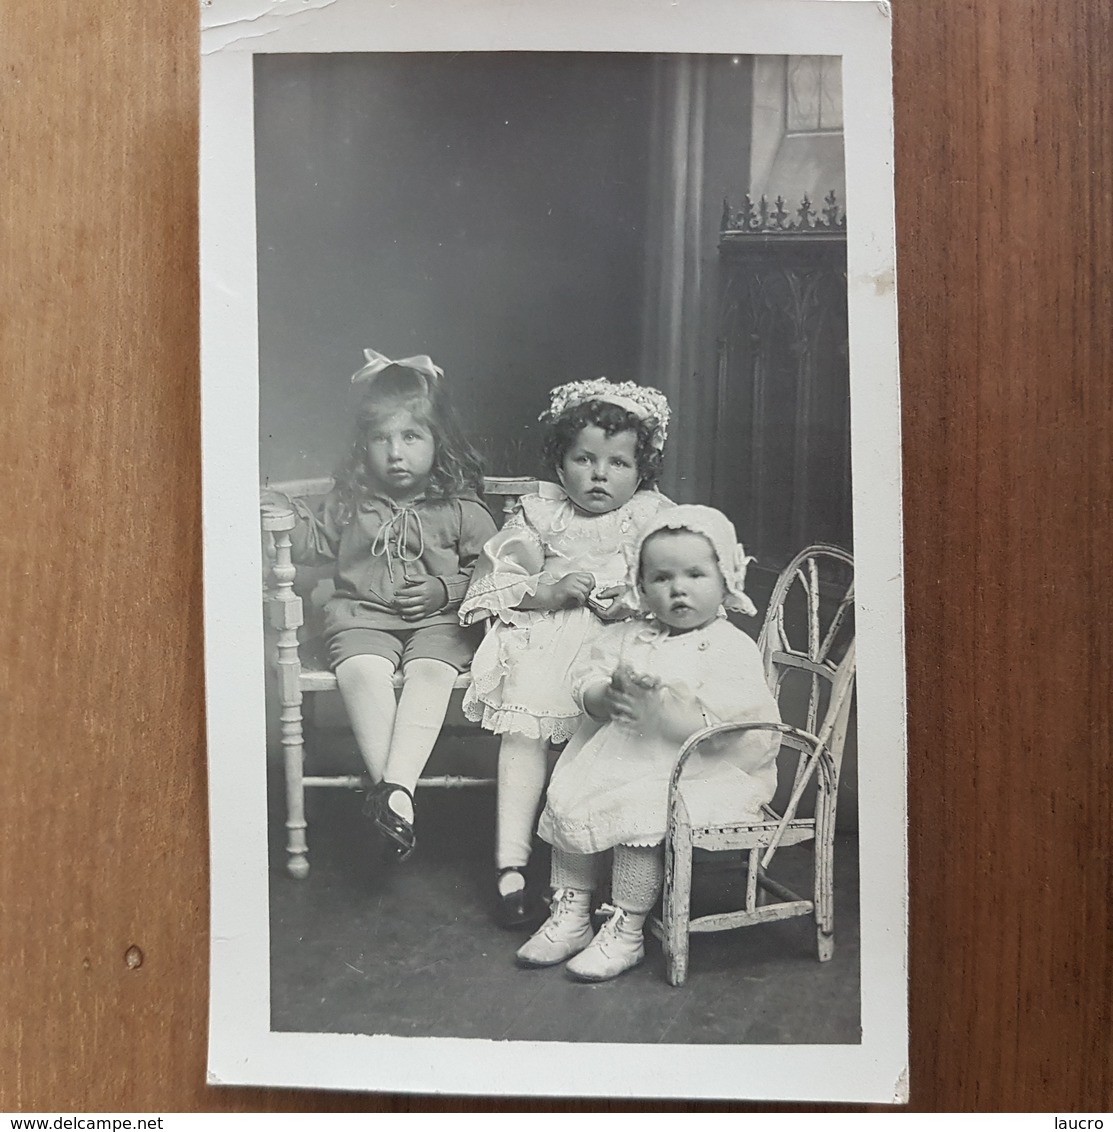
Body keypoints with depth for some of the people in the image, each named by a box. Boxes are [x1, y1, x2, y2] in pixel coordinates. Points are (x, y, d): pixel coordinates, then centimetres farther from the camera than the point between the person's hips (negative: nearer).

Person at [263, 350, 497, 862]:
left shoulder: (459, 507, 1)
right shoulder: (349, 499, 8)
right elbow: (318, 545, 22)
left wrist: (445, 590, -9)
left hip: (439, 618, -1)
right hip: (362, 614, 2)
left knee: (429, 672, -32)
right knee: (360, 670, -29)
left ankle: (395, 786, -38)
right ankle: (393, 794, -33)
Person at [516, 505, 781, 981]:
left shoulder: (733, 649, -10)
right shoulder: (627, 637, 8)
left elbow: (717, 727, -21)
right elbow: (586, 683, 1)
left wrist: (657, 710, -29)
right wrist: (608, 699, -22)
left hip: (701, 769, -6)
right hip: (621, 755, 6)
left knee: (635, 813, -27)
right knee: (564, 803, -6)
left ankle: (625, 932, -8)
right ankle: (569, 915, 10)